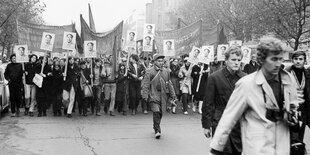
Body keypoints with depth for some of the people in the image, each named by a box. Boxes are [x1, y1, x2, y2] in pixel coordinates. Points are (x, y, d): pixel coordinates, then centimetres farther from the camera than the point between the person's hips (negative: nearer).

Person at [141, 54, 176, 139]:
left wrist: (172, 94, 15)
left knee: (160, 113, 11)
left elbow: (169, 84, 18)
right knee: (156, 112, -15)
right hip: (154, 95, -4)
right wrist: (145, 95, -10)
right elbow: (145, 84, -4)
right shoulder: (149, 72, -3)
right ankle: (157, 130, -8)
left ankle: (155, 126, 33)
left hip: (163, 95, 5)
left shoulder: (166, 72, 12)